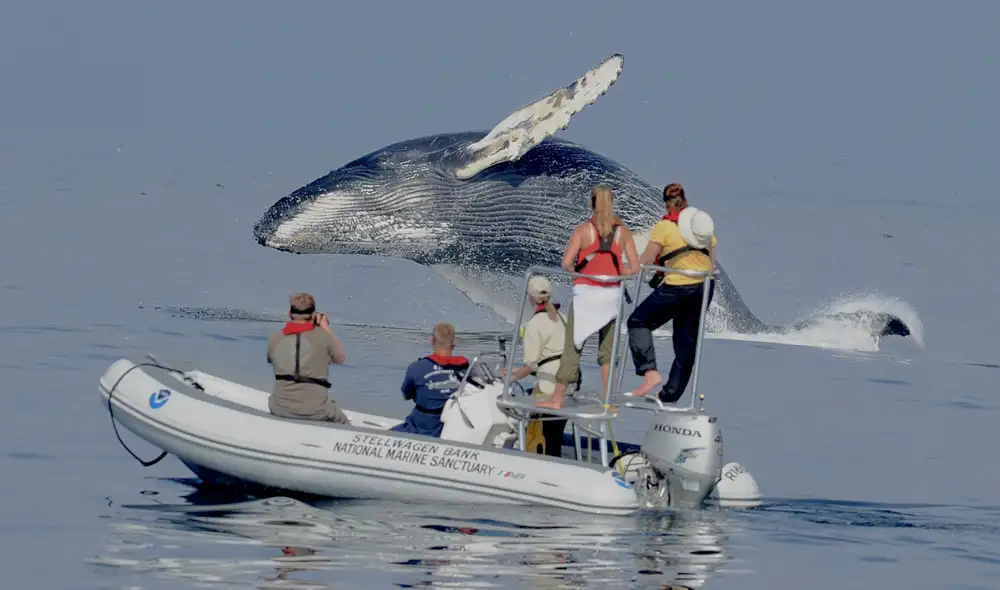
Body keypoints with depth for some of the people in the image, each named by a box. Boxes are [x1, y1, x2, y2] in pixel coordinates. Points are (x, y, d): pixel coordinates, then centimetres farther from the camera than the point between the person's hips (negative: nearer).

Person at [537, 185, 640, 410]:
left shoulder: (584, 230, -5)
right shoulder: (623, 231, 2)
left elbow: (566, 263, -13)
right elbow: (634, 267, -1)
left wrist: (579, 271, 7)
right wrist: (612, 272, 12)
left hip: (586, 291, -2)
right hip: (612, 293, 2)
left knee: (573, 346, 2)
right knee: (607, 349, 10)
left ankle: (558, 398, 4)